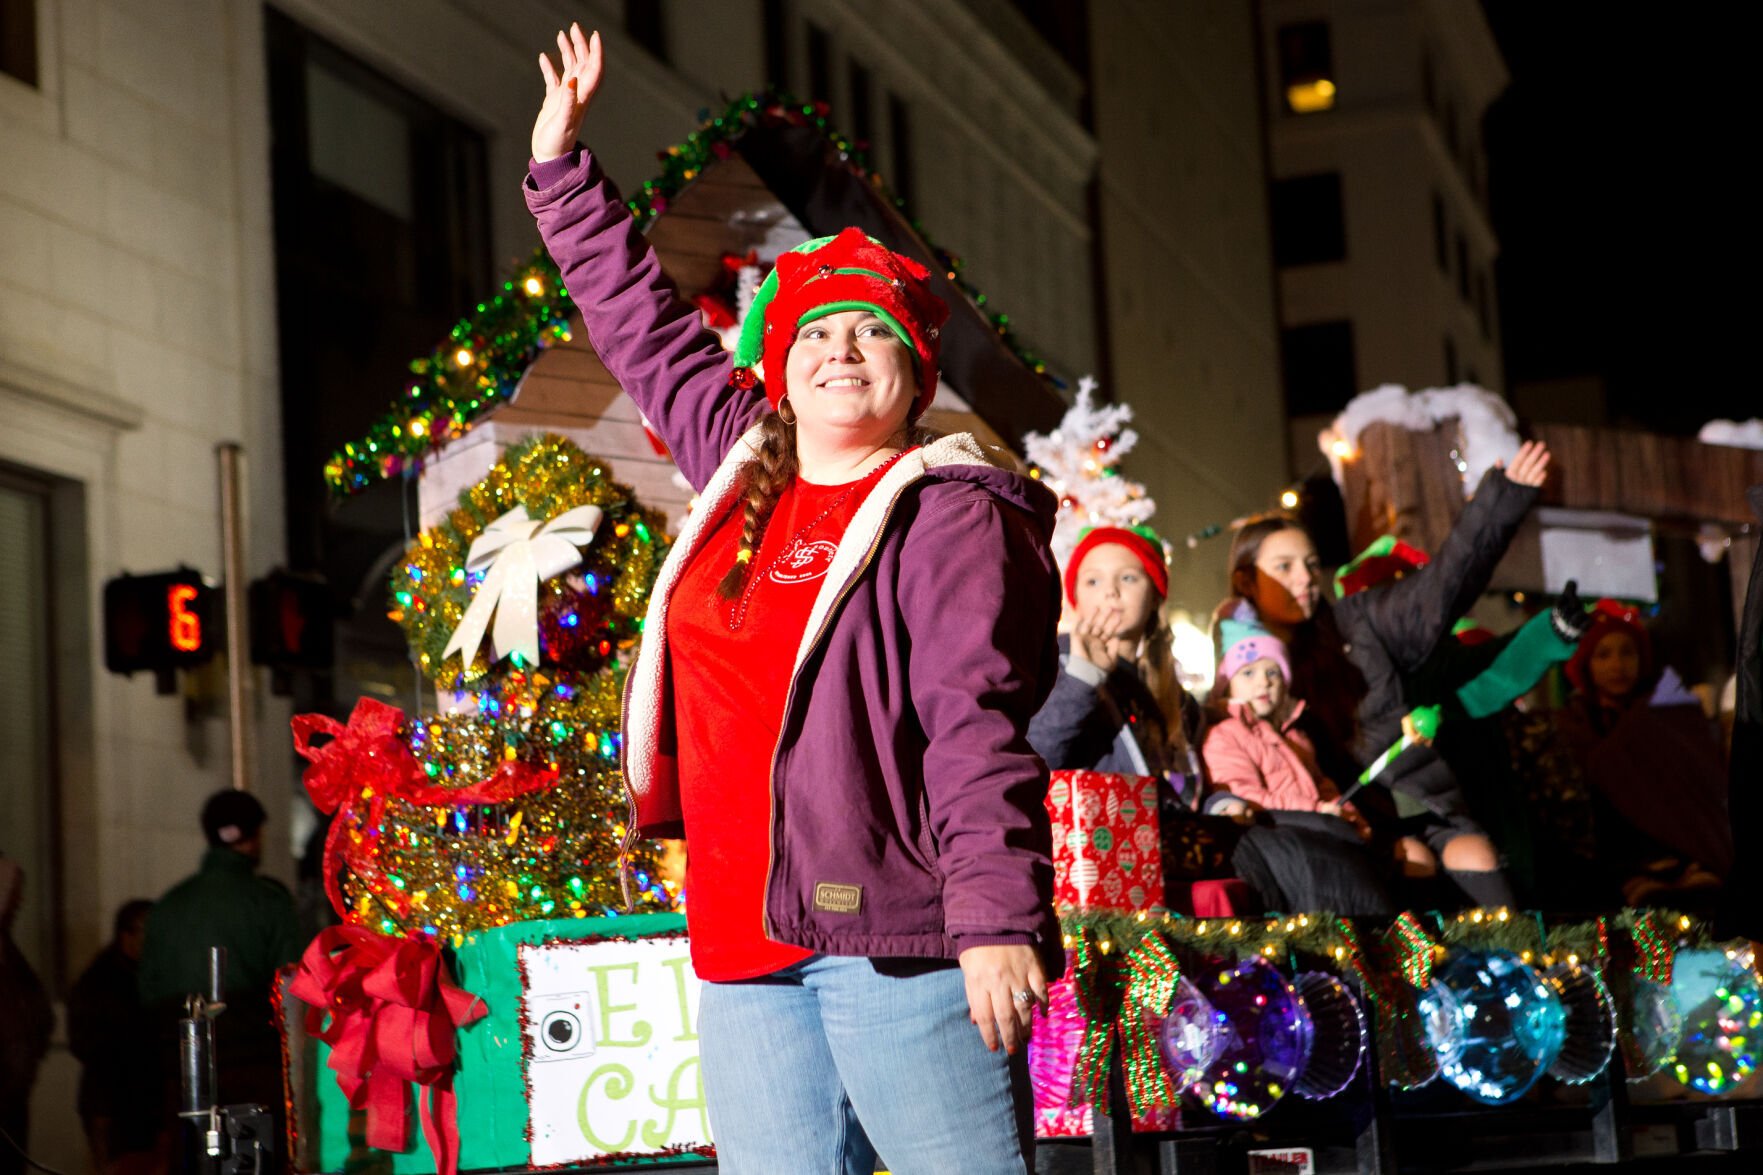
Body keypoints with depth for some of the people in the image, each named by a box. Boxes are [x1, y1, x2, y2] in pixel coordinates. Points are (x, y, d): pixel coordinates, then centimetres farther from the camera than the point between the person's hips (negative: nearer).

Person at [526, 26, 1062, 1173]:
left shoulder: (949, 515, -4)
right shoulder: (740, 469, 16)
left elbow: (977, 729, -13)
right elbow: (645, 327, 30)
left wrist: (999, 921, -22)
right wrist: (561, 161, 34)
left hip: (897, 932, -7)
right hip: (746, 943, 7)